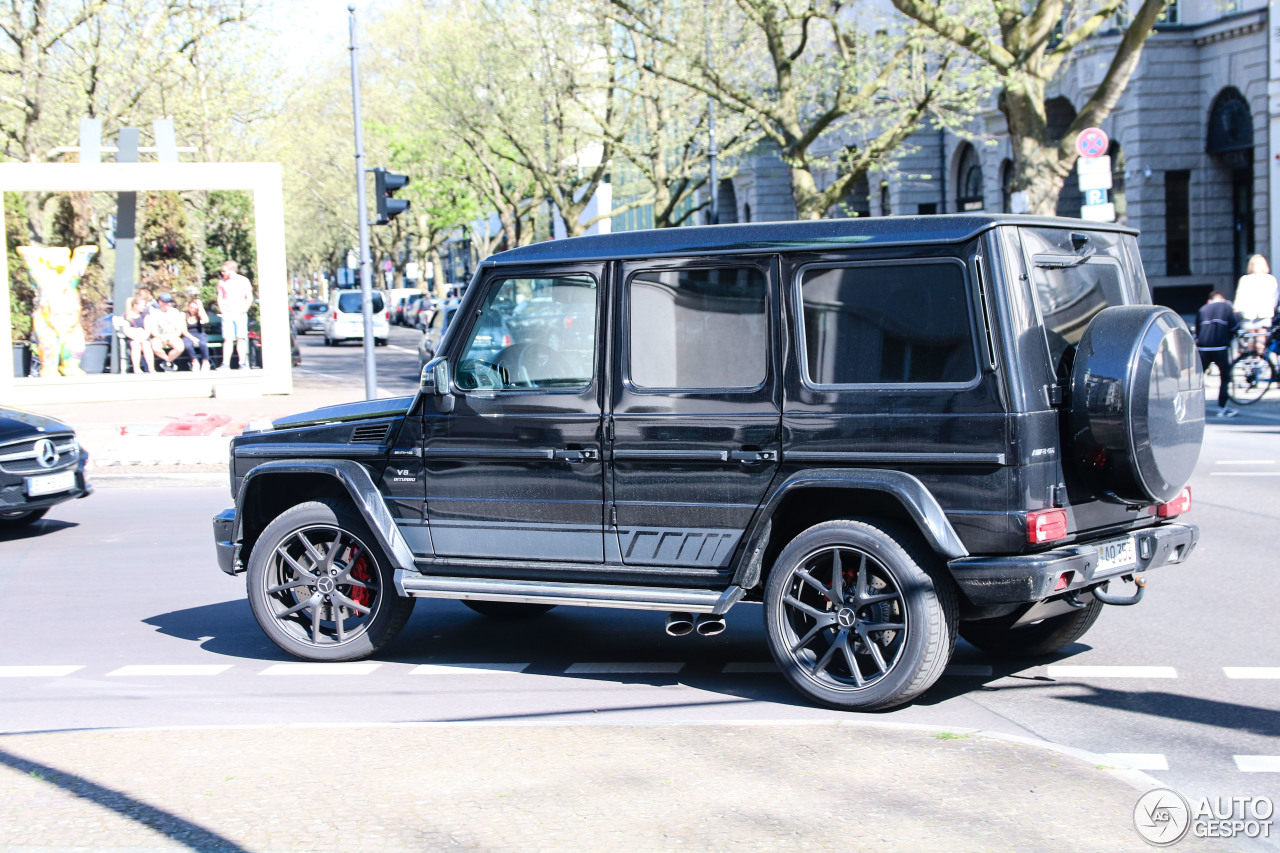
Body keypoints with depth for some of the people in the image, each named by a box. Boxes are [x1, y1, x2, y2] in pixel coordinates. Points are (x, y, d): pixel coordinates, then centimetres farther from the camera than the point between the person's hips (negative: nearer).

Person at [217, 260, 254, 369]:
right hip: (227, 314, 1)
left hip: (240, 314, -1)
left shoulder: (243, 280, 5)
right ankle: (225, 364, -10)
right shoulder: (222, 282, 11)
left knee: (241, 338, -4)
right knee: (228, 339, -7)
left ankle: (242, 363, -2)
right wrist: (222, 310, -1)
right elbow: (220, 298, 14)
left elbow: (249, 297, 6)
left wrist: (244, 309, -8)